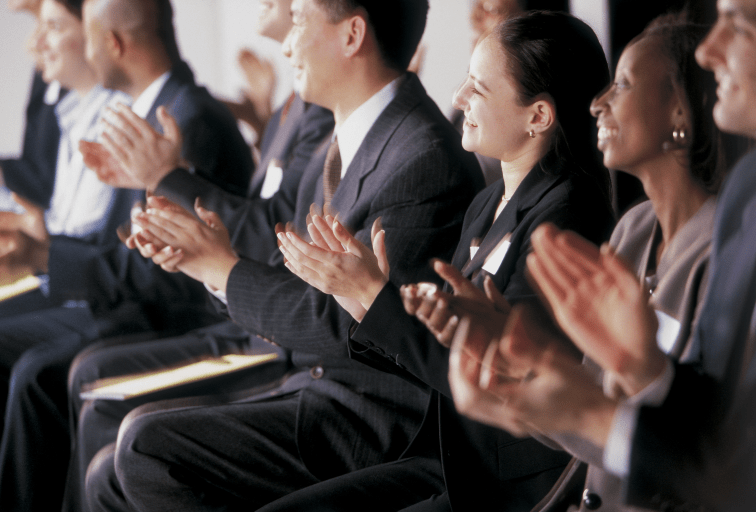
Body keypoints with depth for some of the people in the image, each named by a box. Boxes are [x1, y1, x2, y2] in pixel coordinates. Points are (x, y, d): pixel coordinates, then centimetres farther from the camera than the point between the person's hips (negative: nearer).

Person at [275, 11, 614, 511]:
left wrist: (374, 294, -17)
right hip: (452, 462, 9)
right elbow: (437, 345, 12)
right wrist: (360, 287, -2)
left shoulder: (564, 216, -17)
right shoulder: (486, 206, 12)